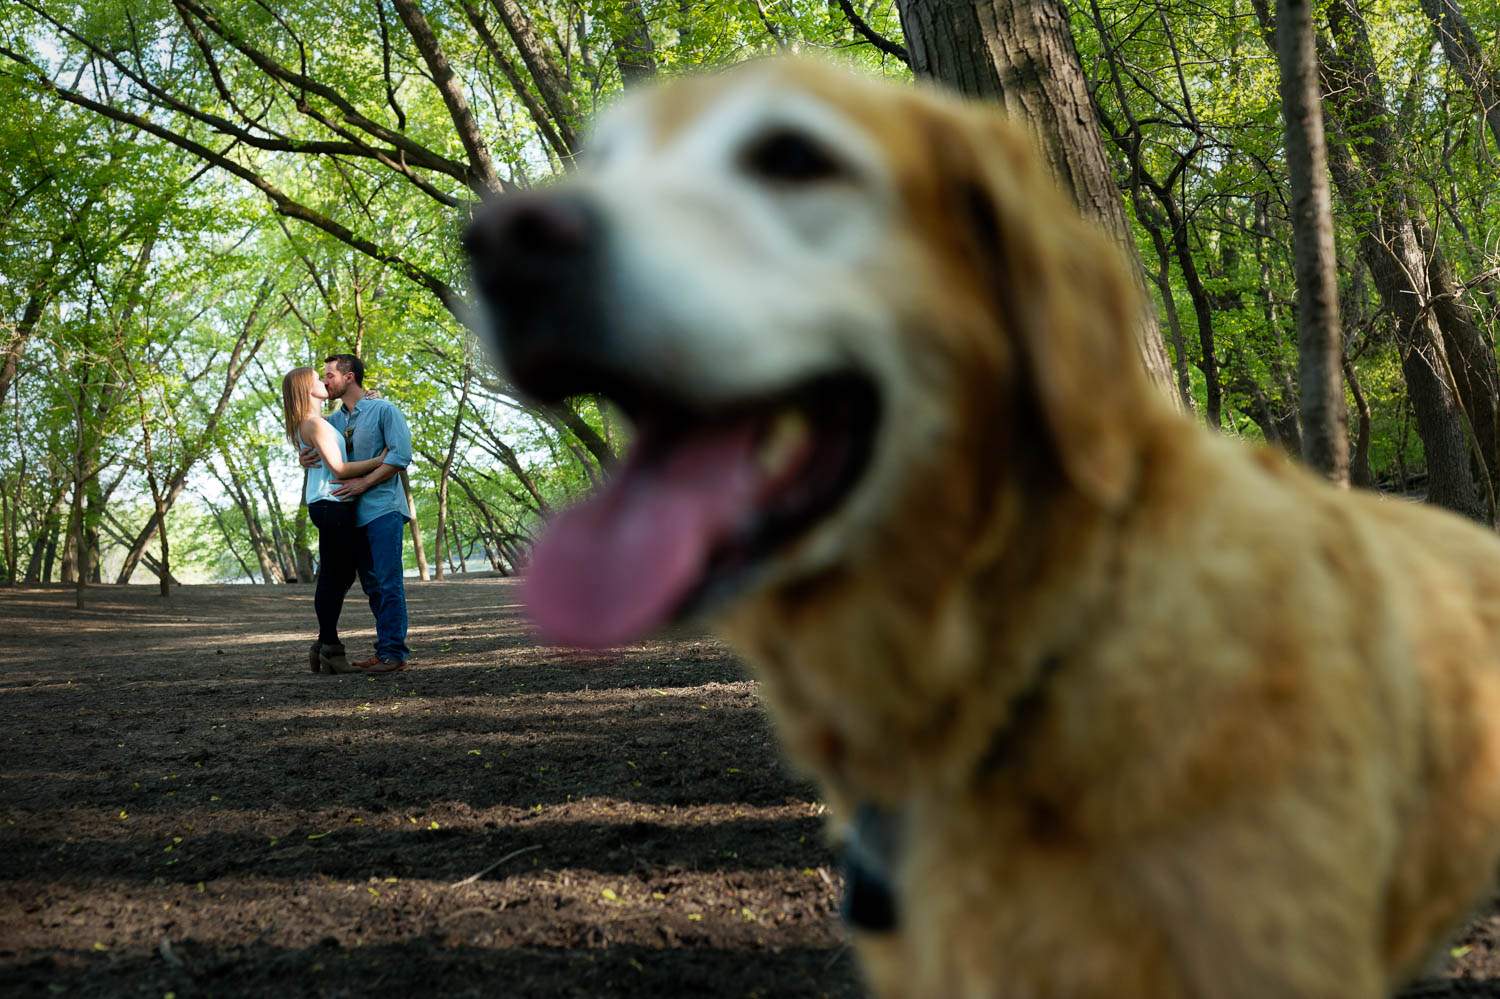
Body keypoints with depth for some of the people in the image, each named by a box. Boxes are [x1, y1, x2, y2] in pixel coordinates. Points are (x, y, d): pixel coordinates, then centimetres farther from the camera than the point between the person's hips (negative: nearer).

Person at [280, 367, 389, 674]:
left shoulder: (314, 423, 19)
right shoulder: (314, 424, -12)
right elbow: (338, 468, -16)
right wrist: (380, 460, -15)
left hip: (331, 505, 10)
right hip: (330, 503, -10)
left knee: (338, 576, 14)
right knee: (333, 577, -6)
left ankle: (326, 646, 19)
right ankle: (330, 649, -2)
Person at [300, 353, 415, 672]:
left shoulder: (383, 411, -3)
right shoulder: (333, 421, 16)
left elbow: (401, 456, -12)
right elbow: (315, 455, 21)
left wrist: (363, 483, -16)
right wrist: (305, 460, -4)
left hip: (382, 508, -7)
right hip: (353, 513, 7)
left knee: (388, 582, -10)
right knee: (372, 585, 9)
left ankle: (393, 652, -9)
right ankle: (385, 650, 14)